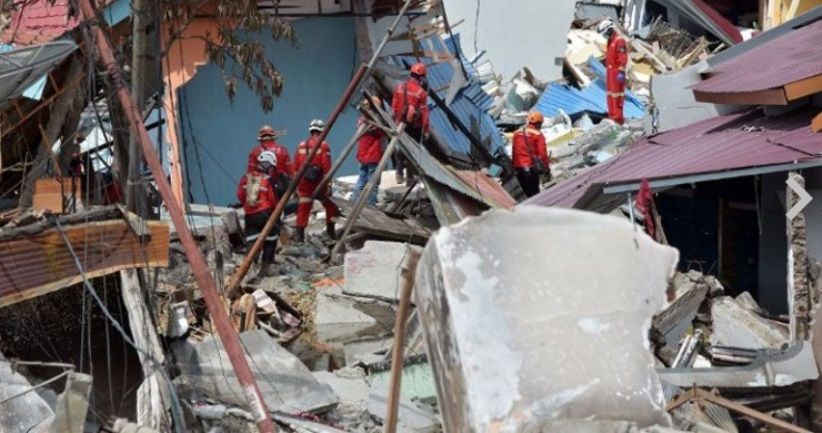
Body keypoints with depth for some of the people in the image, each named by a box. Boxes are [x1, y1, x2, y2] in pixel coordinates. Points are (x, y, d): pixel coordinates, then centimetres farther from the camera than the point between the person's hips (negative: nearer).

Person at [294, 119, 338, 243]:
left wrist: (296, 184, 15)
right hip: (319, 182, -4)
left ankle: (299, 235, 1)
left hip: (304, 182, 4)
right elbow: (326, 166, -12)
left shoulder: (301, 145, 9)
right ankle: (330, 232, 16)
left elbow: (296, 166, 8)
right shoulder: (323, 145, -5)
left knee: (303, 208, 5)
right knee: (330, 206, 14)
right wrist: (328, 183, -10)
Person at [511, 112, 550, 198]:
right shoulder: (538, 135, -7)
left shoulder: (517, 134, 10)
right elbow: (542, 154, -9)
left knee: (527, 191, 14)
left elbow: (513, 152, 14)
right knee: (534, 192, -2)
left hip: (518, 168, 5)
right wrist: (547, 168, -1)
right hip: (531, 167, -5)